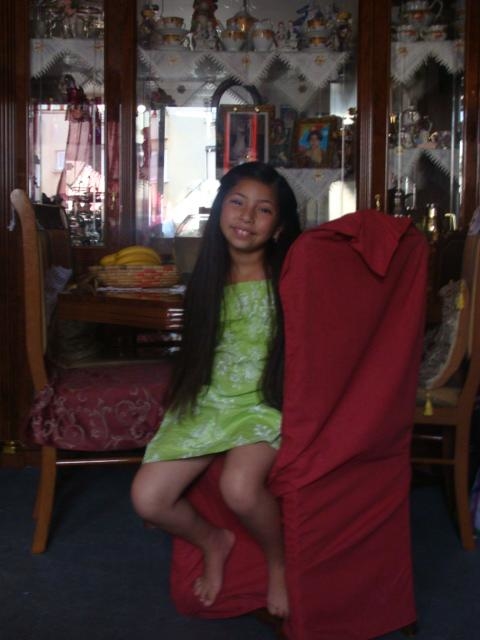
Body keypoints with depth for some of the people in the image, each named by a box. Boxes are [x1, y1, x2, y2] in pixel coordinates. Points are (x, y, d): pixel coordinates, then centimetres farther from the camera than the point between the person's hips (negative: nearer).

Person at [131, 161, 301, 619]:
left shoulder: (286, 281, -7)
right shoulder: (209, 280, 6)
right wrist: (184, 400, 9)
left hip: (265, 403, -4)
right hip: (206, 403, 5)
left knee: (239, 487, -33)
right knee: (147, 499, -12)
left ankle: (278, 563, -1)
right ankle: (212, 542, 19)